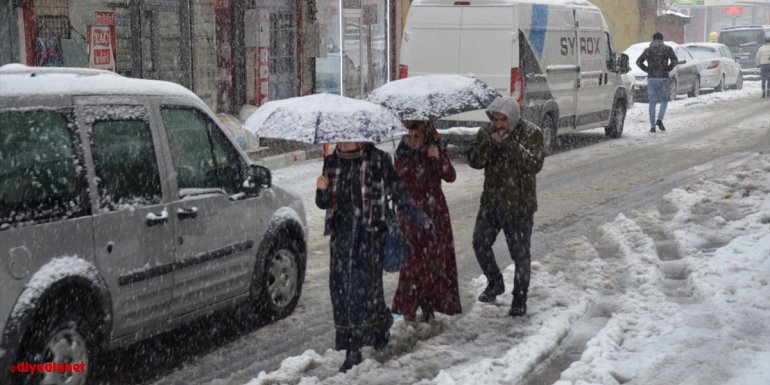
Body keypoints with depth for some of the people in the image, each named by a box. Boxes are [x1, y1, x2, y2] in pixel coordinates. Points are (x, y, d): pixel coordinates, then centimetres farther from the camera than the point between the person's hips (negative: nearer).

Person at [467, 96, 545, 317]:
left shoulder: (531, 133, -10)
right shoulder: (486, 133, 2)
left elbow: (535, 164, -21)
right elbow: (474, 161, -5)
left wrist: (510, 144, -28)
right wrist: (490, 143, -21)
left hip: (519, 204, -4)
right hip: (491, 201, 4)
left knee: (520, 253, 3)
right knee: (480, 243, 5)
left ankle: (520, 299, 18)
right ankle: (495, 282, 29)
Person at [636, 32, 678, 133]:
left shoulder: (648, 50, 8)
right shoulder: (667, 48, 4)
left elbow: (638, 62, -1)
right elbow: (675, 60, -10)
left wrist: (647, 70, 4)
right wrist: (668, 69, 1)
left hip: (651, 78, 1)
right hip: (663, 78, -1)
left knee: (652, 103, 5)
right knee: (664, 100, 13)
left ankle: (652, 126, 0)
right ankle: (659, 119, -9)